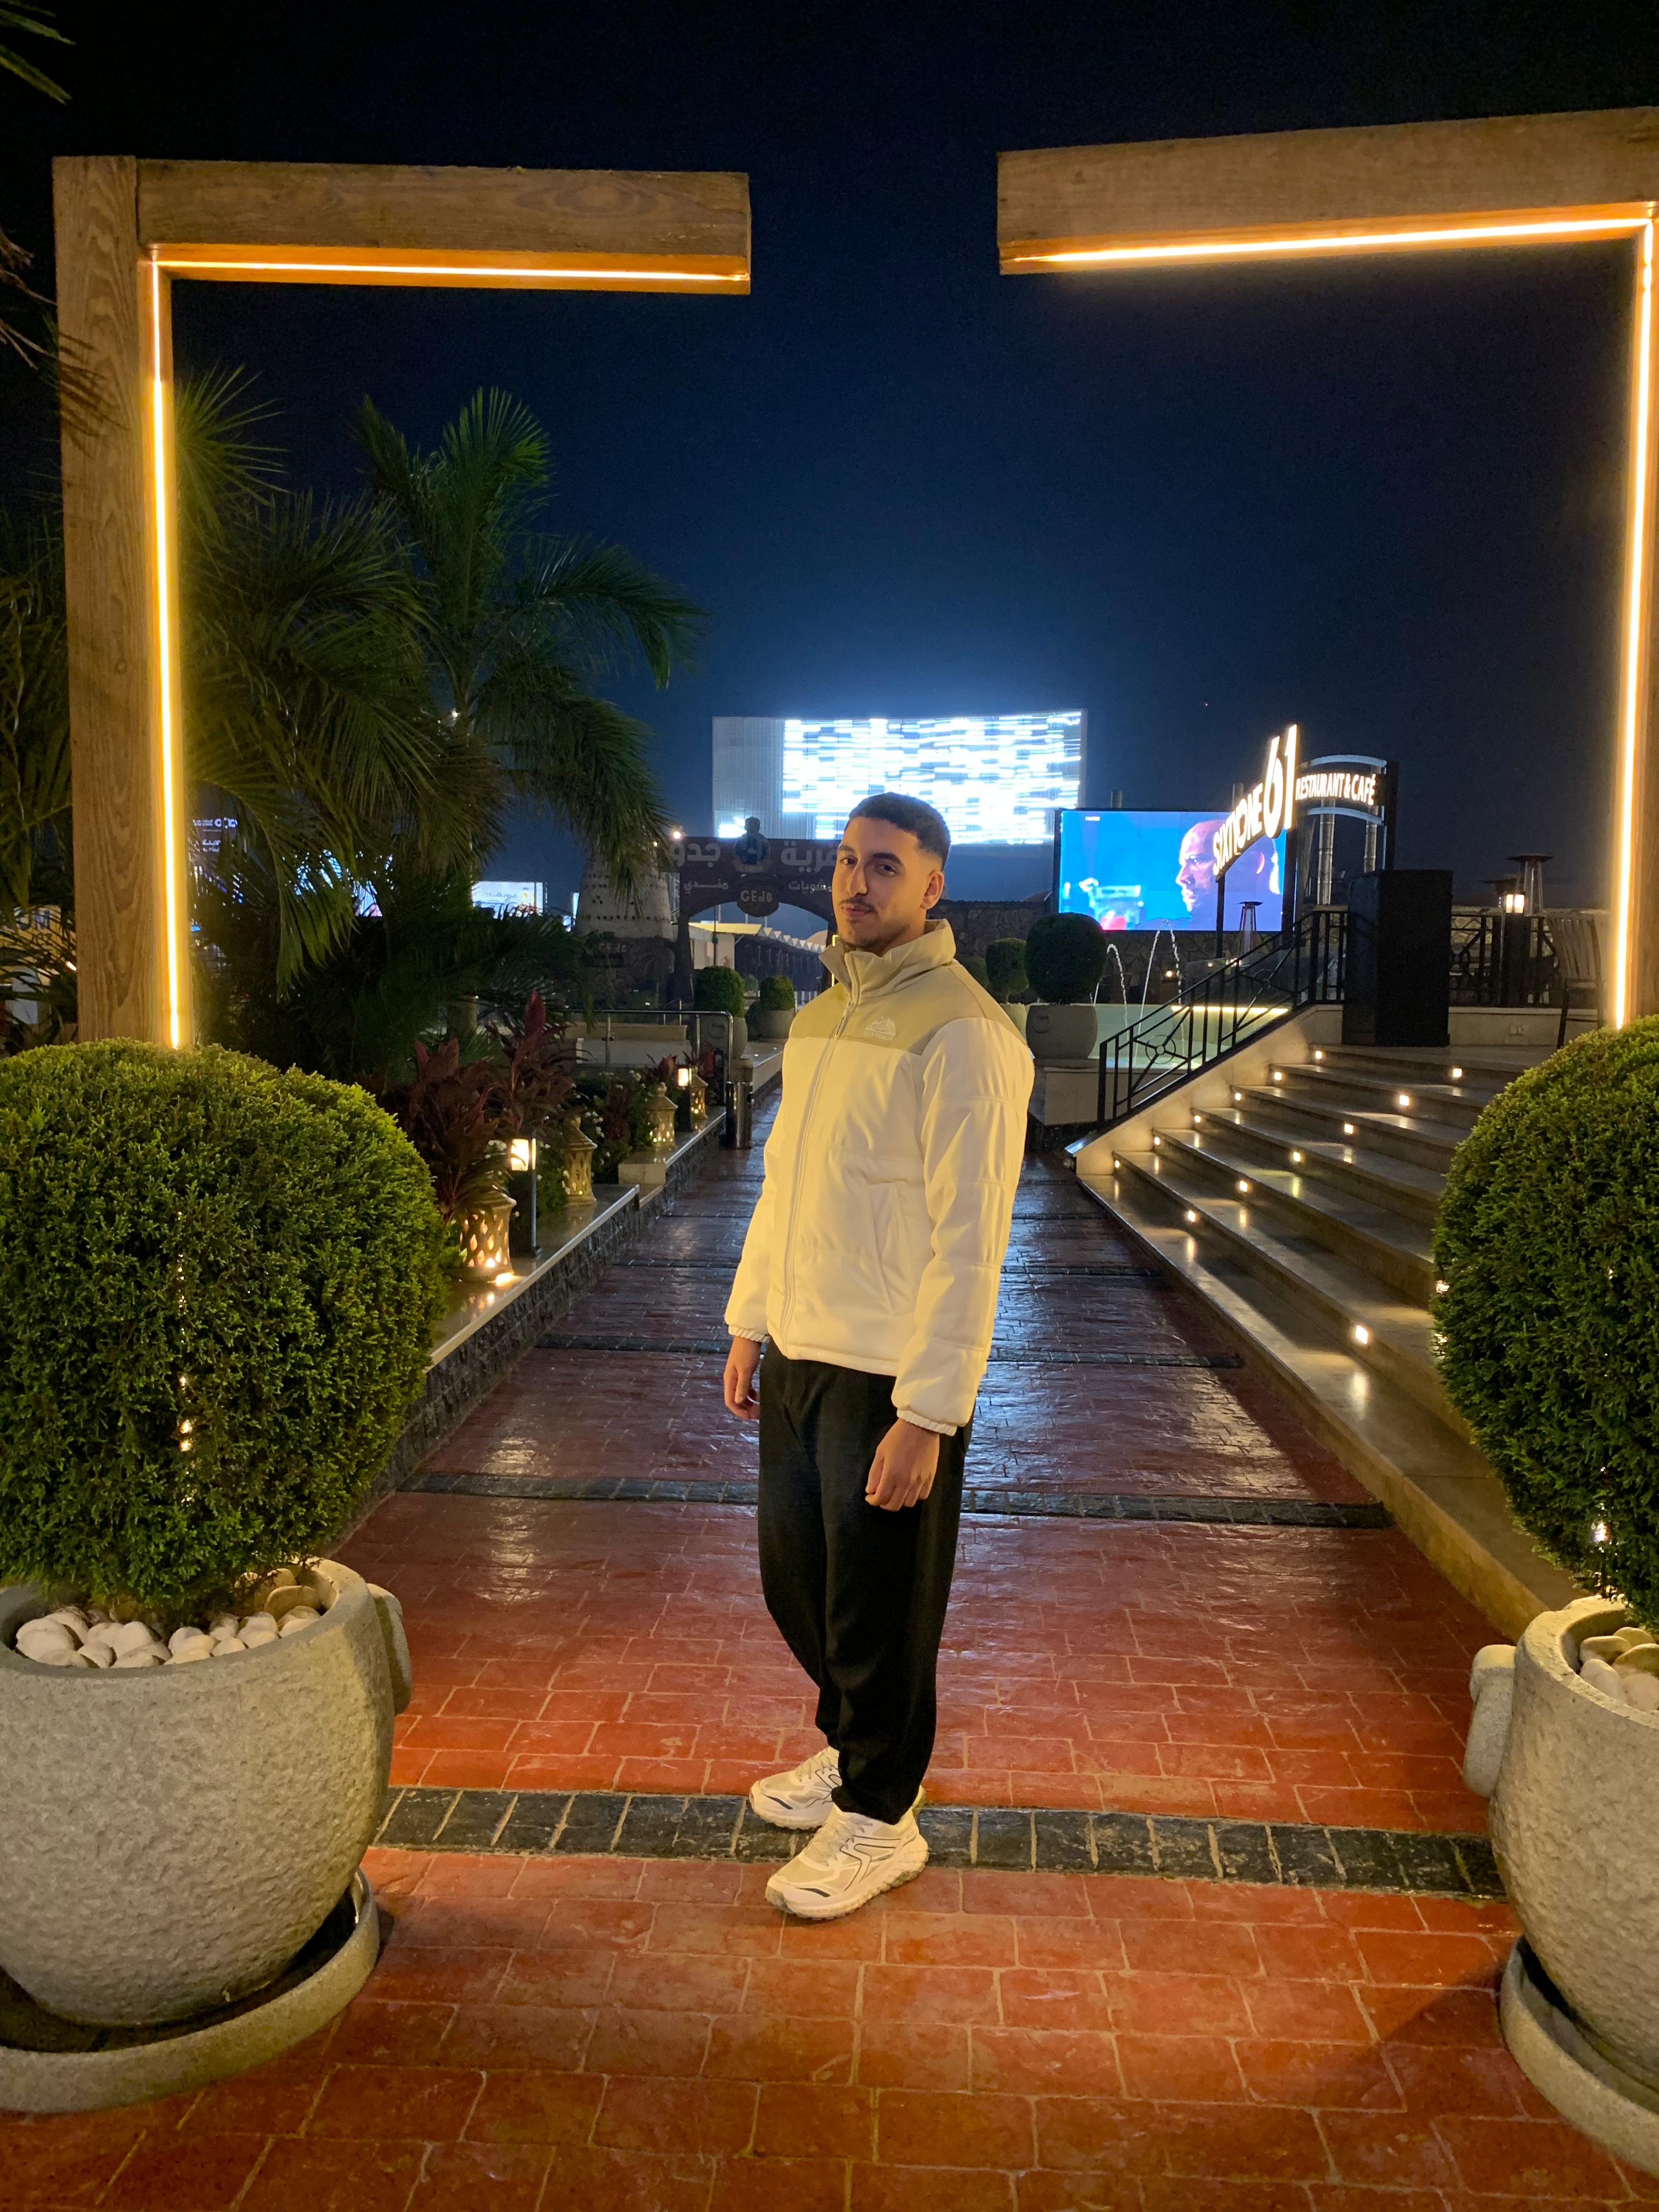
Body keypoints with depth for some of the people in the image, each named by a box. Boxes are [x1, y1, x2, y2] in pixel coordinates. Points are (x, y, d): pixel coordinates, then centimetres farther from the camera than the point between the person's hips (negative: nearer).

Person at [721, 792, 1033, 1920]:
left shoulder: (962, 1031, -16)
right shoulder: (820, 1016, 11)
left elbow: (969, 1237, -20)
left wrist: (926, 1414, -21)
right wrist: (751, 1325, 16)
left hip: (889, 1377, -8)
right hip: (799, 1354, 8)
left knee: (878, 1603, 7)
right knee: (796, 1574, 20)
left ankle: (880, 1817, 29)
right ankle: (852, 1751, 44)